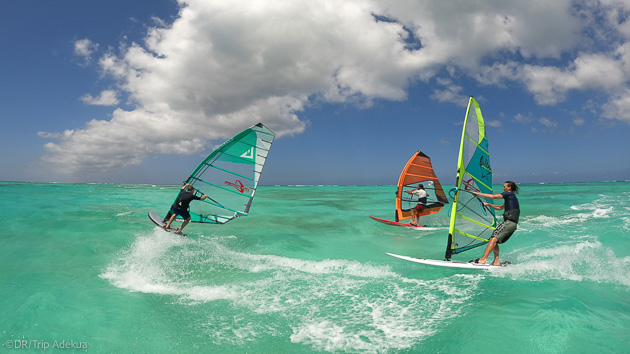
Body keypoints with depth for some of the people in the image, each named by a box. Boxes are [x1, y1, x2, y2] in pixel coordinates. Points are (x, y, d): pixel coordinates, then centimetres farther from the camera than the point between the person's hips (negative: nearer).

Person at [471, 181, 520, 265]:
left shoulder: (509, 194, -1)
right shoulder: (510, 197, 27)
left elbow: (492, 196, -7)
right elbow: (500, 207, 36)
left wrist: (479, 194, 1)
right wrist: (488, 204, 31)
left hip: (509, 222, -10)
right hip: (512, 223, 10)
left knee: (493, 239, -19)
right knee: (495, 241, 9)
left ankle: (482, 260, -27)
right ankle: (496, 262, 5)